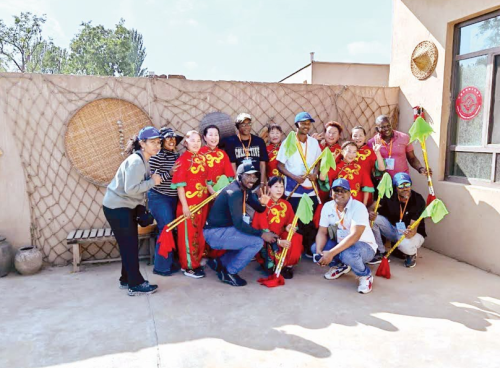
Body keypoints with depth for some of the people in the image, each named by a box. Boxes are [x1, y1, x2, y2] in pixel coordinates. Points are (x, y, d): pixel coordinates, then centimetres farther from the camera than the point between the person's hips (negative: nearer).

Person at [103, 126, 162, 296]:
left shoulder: (143, 160, 9)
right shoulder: (136, 161, -23)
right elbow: (130, 189, -30)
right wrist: (152, 181, -22)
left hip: (126, 207, 10)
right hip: (117, 207, -10)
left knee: (131, 245, 15)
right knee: (129, 245, -3)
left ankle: (127, 280, 27)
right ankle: (135, 285, 7)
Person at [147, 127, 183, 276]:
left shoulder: (176, 156, 8)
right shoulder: (156, 156, -12)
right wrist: (169, 173, -23)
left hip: (173, 198, 7)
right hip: (159, 198, -7)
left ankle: (169, 262, 24)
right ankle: (161, 267, 6)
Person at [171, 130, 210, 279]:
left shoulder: (202, 158, 10)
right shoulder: (182, 160, -9)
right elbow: (180, 184, -14)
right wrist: (184, 205, -18)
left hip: (202, 203, 7)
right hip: (188, 203, -7)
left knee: (199, 234, 15)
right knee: (188, 235, 2)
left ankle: (196, 262, 28)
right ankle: (188, 267, 12)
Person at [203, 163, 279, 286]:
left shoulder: (245, 190, 7)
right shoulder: (235, 192, -21)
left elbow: (259, 209, 11)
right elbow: (238, 223, -26)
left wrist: (262, 203, -12)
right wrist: (262, 234, -21)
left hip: (223, 230, 10)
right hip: (215, 233, -10)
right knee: (257, 241, -17)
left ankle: (220, 262, 19)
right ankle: (229, 273, -1)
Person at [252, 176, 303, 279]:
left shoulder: (286, 205, 4)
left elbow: (291, 223, 10)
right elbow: (263, 228, -18)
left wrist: (289, 227, -17)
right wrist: (278, 241, -29)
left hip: (281, 236, 4)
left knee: (296, 238, -24)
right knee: (271, 246, -36)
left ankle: (287, 265, -7)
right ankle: (270, 265, -4)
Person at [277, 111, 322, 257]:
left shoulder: (314, 142, 7)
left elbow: (318, 161, 15)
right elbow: (280, 164, -4)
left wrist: (315, 173, -6)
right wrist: (294, 177, -17)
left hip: (311, 188, 3)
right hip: (293, 189, -3)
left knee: (311, 220, 6)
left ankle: (310, 248, 19)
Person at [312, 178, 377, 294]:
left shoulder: (358, 207, -24)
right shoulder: (327, 207, -5)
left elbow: (354, 236, -33)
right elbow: (322, 232, -4)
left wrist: (331, 253, -40)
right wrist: (319, 251, -25)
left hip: (364, 246, -6)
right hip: (341, 244, 6)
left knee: (348, 254, -38)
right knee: (315, 247, -12)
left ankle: (365, 275, -4)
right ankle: (341, 266, 15)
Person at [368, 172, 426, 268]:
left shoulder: (418, 201, -22)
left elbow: (414, 228, -25)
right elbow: (372, 208, -14)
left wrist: (410, 233, -50)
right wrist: (370, 213, -39)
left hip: (414, 233, -4)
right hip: (393, 229, 4)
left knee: (405, 245, -40)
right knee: (372, 219, -19)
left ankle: (412, 254, 2)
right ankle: (380, 253, -5)